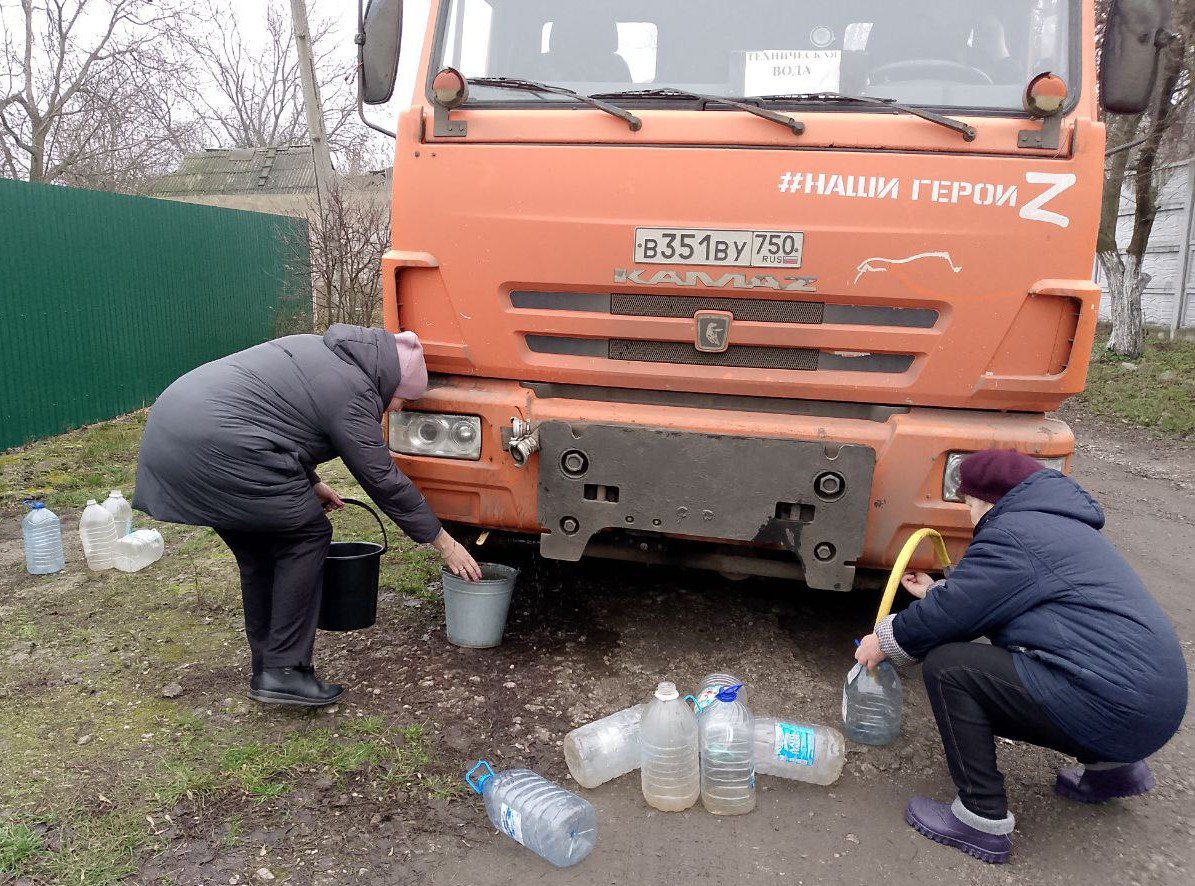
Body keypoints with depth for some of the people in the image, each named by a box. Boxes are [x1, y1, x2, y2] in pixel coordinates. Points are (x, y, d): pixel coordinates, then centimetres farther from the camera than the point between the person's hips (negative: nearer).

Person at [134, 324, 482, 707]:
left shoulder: (322, 351, 18)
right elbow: (383, 481, -5)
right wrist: (443, 542, 3)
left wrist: (310, 482, 27)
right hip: (217, 448, -10)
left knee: (260, 550, 17)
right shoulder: (352, 391, -9)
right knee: (306, 535, 2)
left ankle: (267, 669, 24)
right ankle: (284, 672, 2)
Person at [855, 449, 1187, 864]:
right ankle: (1113, 766, 25)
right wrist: (935, 591, 35)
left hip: (1116, 709, -10)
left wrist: (884, 641, 4)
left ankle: (983, 821, -5)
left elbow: (949, 615, -11)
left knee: (947, 667, -9)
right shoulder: (1058, 524, 20)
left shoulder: (1013, 533, -11)